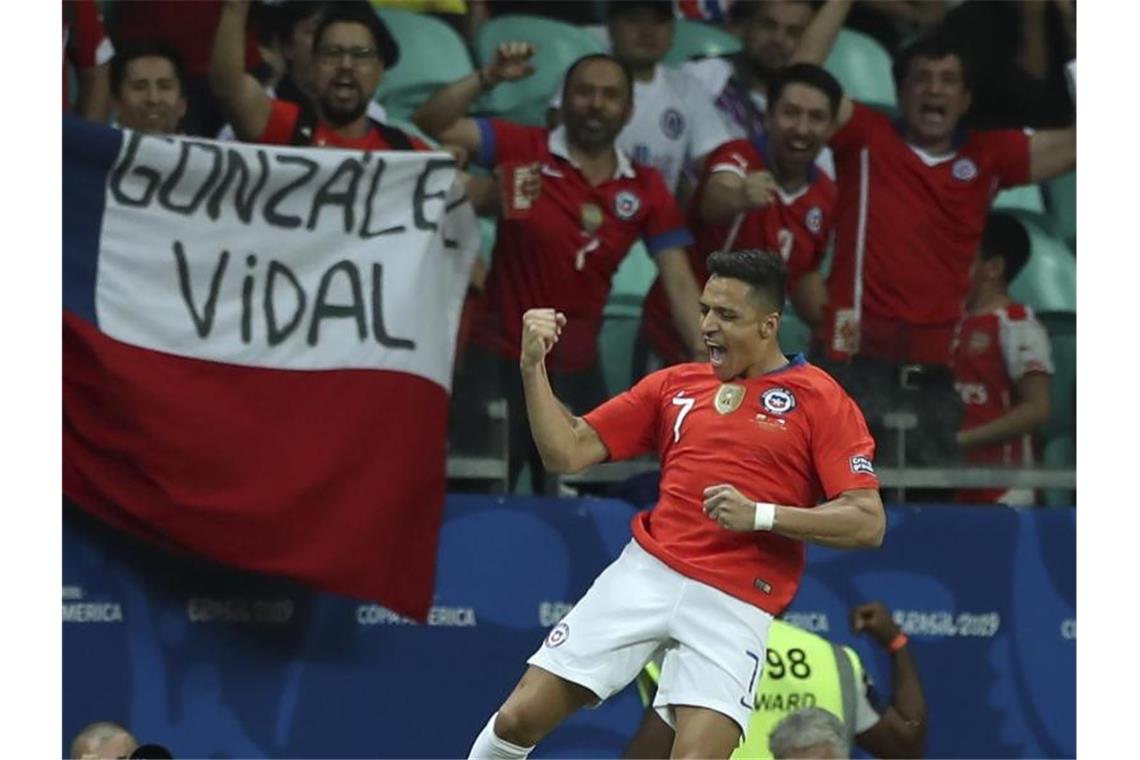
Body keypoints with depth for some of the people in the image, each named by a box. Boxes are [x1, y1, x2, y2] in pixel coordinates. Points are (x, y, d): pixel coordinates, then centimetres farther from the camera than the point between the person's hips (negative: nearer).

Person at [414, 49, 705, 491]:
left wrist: (703, 356, -15)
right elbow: (432, 123, -13)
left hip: (577, 372, 3)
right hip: (498, 360, -3)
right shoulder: (524, 150, -6)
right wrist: (489, 78, -25)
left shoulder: (645, 189, 1)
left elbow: (679, 283, -3)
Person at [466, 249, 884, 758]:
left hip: (733, 606, -4)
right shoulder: (673, 385, 14)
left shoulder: (820, 400, 0)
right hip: (644, 575, 4)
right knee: (518, 719, -1)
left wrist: (760, 514, -16)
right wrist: (533, 367, -1)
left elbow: (868, 522, -7)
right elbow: (567, 453, 13)